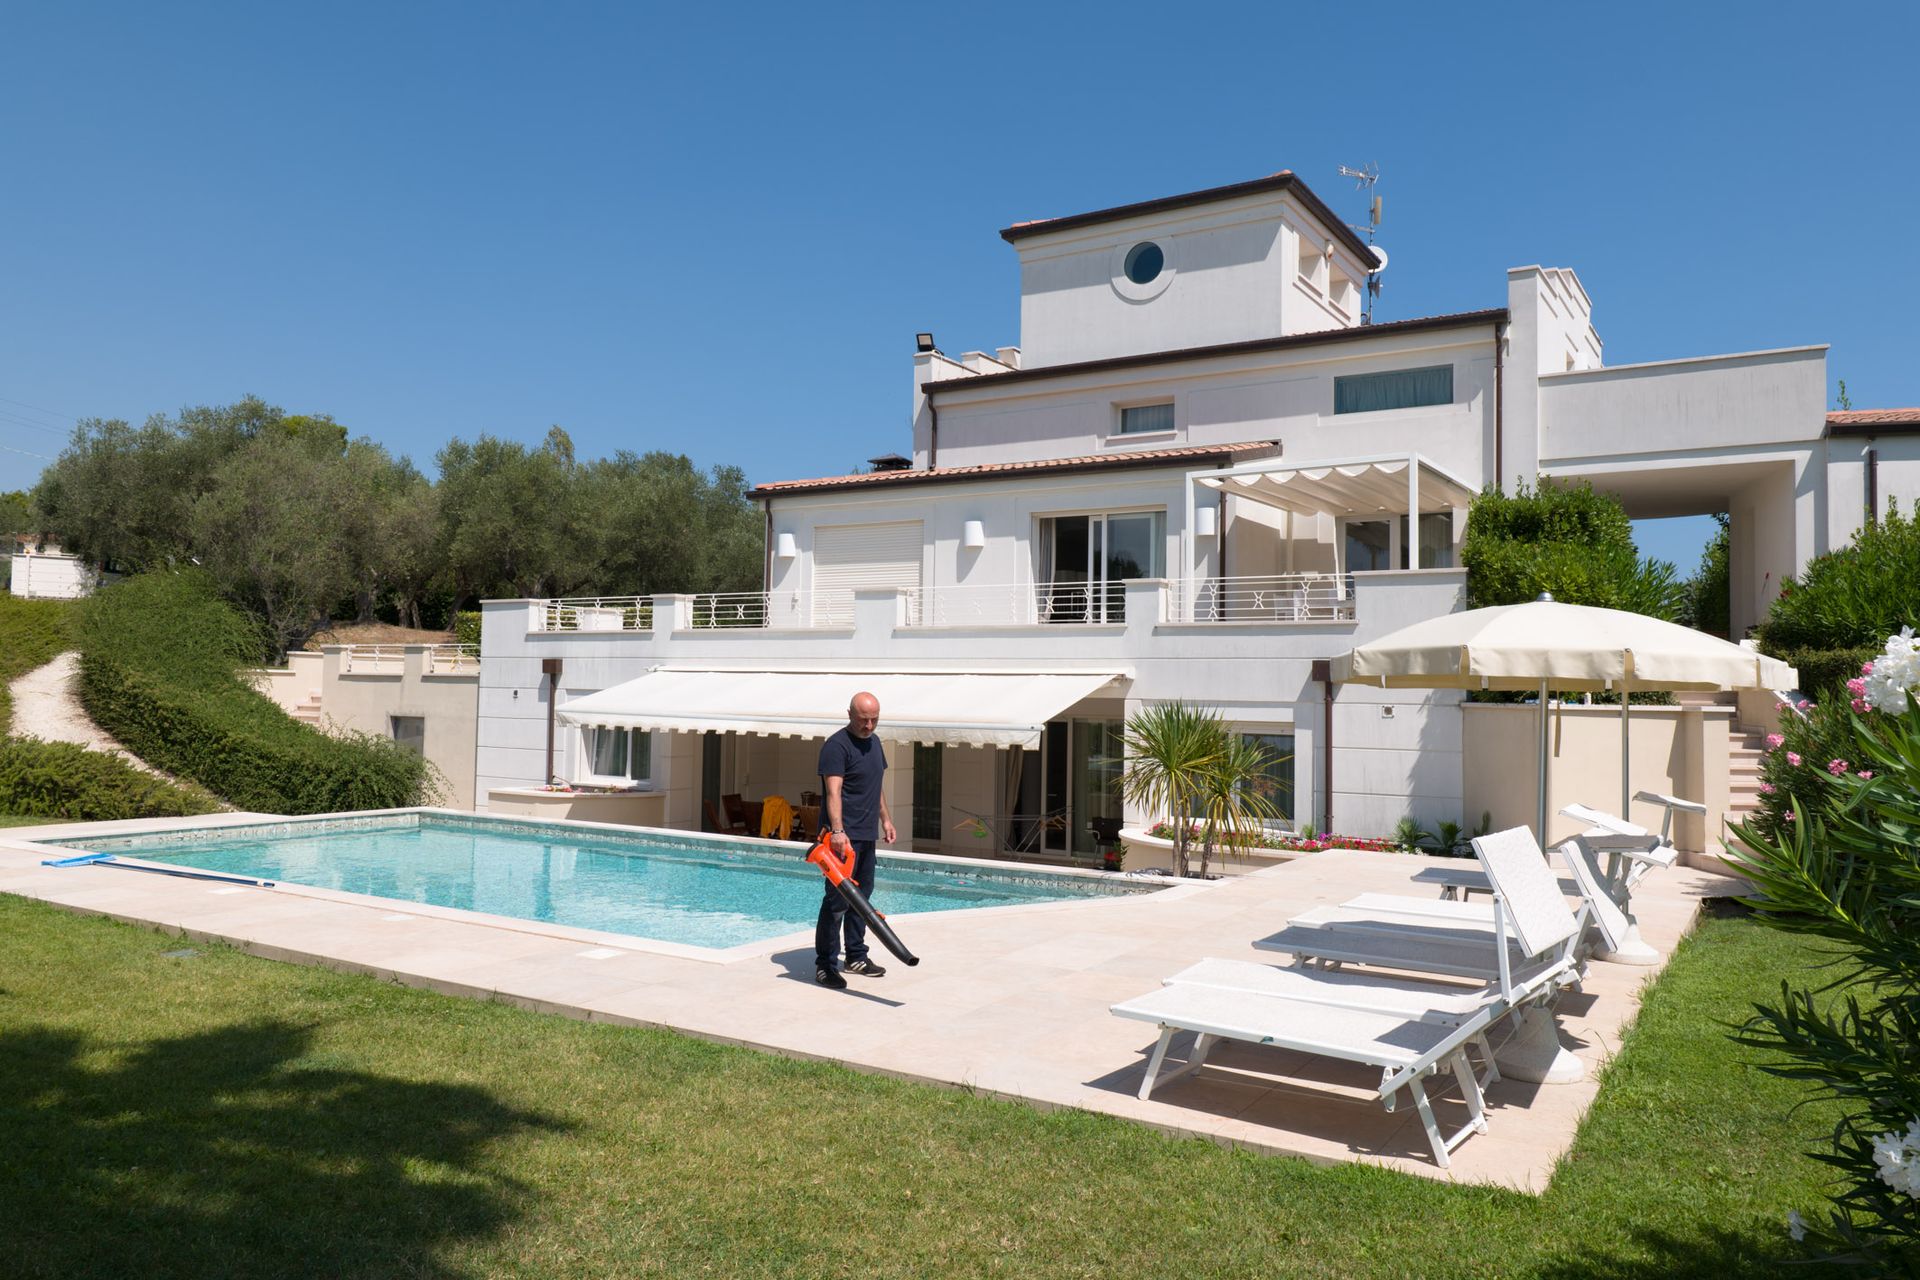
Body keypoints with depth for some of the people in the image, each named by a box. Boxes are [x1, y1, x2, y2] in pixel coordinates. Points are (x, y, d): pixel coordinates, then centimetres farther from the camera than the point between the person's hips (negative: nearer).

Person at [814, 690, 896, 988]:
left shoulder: (874, 742, 13)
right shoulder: (837, 746, -15)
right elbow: (834, 791, -26)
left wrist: (885, 819, 23)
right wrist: (838, 831, -36)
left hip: (866, 835, 9)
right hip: (843, 837, -9)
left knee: (861, 896, 16)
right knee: (837, 899, -8)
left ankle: (856, 957, 27)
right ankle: (824, 965, -2)